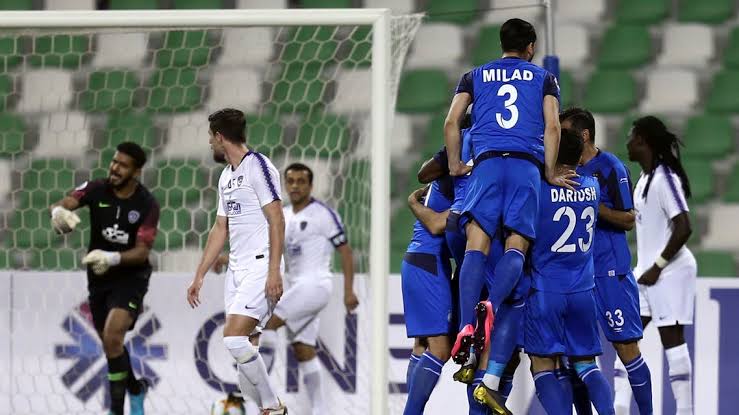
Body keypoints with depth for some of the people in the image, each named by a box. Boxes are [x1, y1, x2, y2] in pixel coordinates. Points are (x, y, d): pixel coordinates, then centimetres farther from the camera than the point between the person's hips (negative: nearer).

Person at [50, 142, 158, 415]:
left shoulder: (147, 205, -14)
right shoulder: (97, 190, -7)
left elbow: (142, 251, -17)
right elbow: (66, 203, -22)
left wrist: (113, 259, -36)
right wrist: (59, 211, -47)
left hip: (131, 277, -5)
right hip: (99, 278, 5)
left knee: (112, 337, -23)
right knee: (109, 342, 17)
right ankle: (136, 388, 44)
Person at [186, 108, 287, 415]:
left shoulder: (258, 167, -8)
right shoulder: (226, 176, 19)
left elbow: (276, 221, -14)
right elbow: (220, 229, 24)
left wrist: (274, 271, -20)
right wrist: (199, 276, 22)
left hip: (260, 266, -9)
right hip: (236, 269, 9)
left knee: (234, 338, -19)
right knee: (246, 348, 2)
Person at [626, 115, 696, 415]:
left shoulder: (665, 179, -16)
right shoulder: (645, 178, 12)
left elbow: (683, 228, -21)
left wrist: (657, 267, -18)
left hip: (670, 270, -10)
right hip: (648, 271, 10)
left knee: (672, 340, -7)